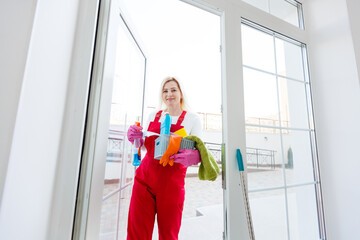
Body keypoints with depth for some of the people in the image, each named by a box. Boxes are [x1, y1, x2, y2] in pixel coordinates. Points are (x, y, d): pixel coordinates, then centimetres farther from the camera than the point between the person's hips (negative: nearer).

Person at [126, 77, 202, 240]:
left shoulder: (192, 119, 0)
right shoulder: (153, 116, 10)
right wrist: (135, 138, -4)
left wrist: (195, 156, -25)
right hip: (144, 178, 3)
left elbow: (198, 149, -2)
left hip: (172, 183, -2)